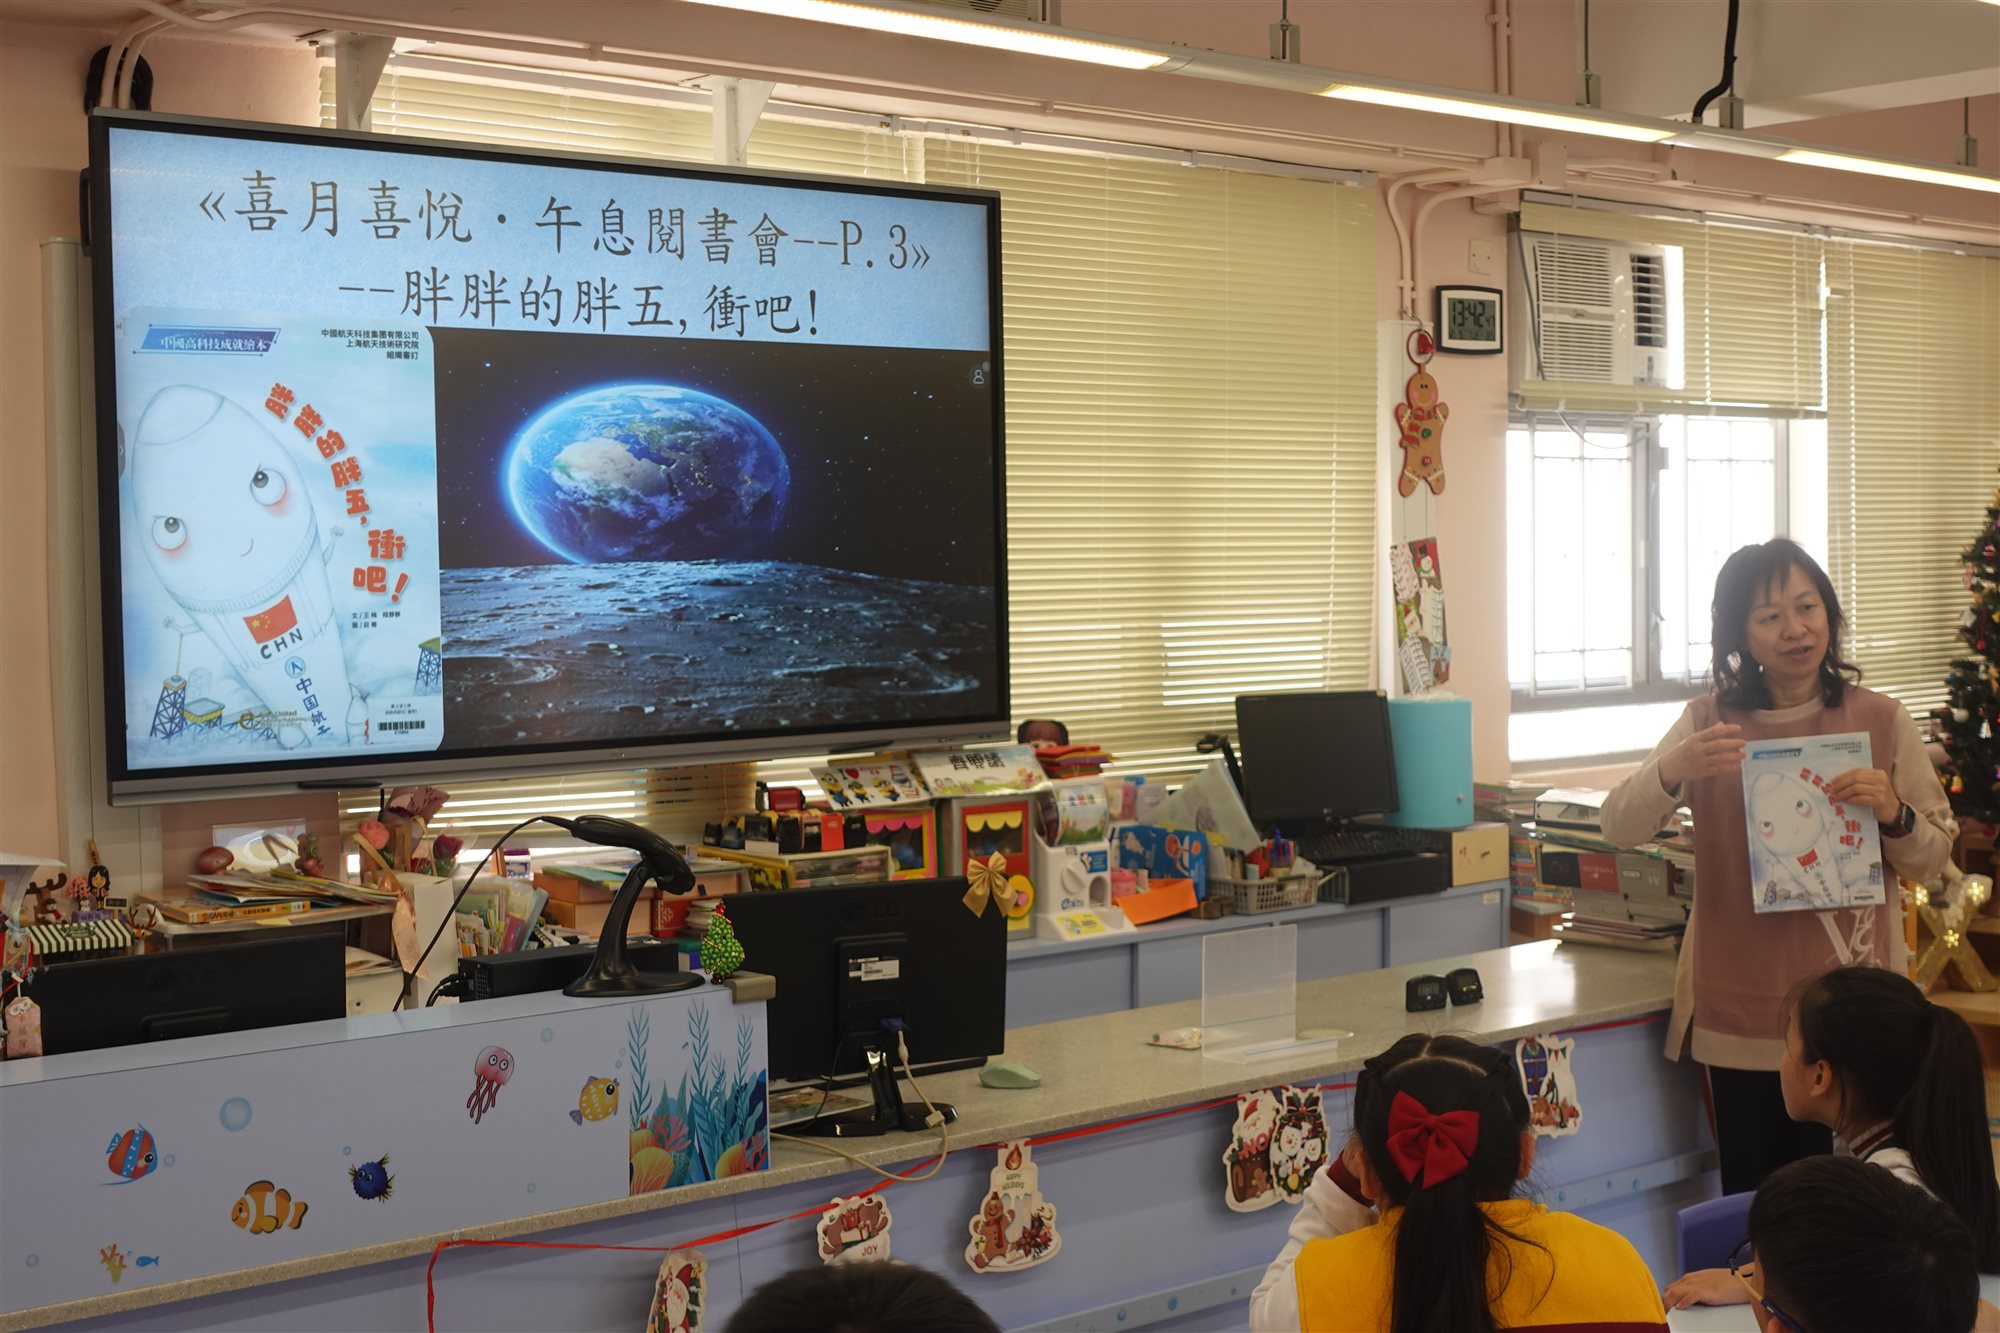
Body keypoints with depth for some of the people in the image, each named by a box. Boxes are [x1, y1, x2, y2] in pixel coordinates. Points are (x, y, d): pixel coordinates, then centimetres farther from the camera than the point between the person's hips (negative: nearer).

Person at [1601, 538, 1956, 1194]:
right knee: (1750, 1197, 6)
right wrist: (1673, 770, -24)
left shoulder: (1880, 720, 0)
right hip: (1740, 1012, 1)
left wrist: (1894, 815, -15)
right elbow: (1618, 829, -5)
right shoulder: (1710, 722, 2)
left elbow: (1935, 857, 6)